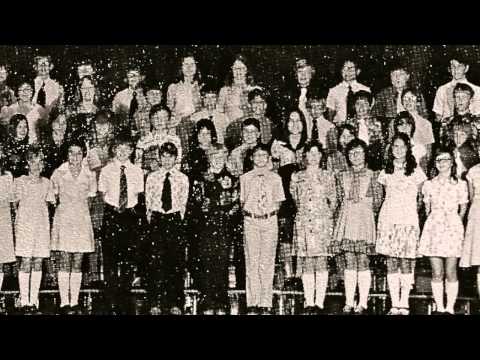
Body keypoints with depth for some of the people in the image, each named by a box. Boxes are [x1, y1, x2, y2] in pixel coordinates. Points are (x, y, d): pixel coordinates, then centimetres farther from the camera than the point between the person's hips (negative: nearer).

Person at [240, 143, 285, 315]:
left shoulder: (275, 178, 7)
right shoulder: (245, 178, 7)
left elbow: (278, 202, 10)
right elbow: (242, 202, 10)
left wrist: (270, 210, -3)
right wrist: (248, 212, -2)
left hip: (270, 221, 0)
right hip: (251, 221, 0)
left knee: (267, 262, 0)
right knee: (252, 261, -1)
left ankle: (265, 304, 3)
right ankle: (252, 303, 3)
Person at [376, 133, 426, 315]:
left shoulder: (416, 171, 5)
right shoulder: (386, 172, 12)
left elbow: (421, 197, 12)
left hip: (409, 220, -2)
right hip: (388, 219, 2)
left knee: (407, 262, -5)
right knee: (391, 263, -1)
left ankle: (404, 304, -1)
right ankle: (394, 305, 2)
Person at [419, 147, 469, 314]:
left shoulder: (460, 184, 5)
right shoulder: (429, 184, 9)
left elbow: (463, 209, 12)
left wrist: (455, 224, 11)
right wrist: (433, 221, 13)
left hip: (453, 229, -1)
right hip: (433, 230, 1)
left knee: (451, 273, -2)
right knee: (437, 273, 1)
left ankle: (450, 308, 3)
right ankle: (439, 308, 6)